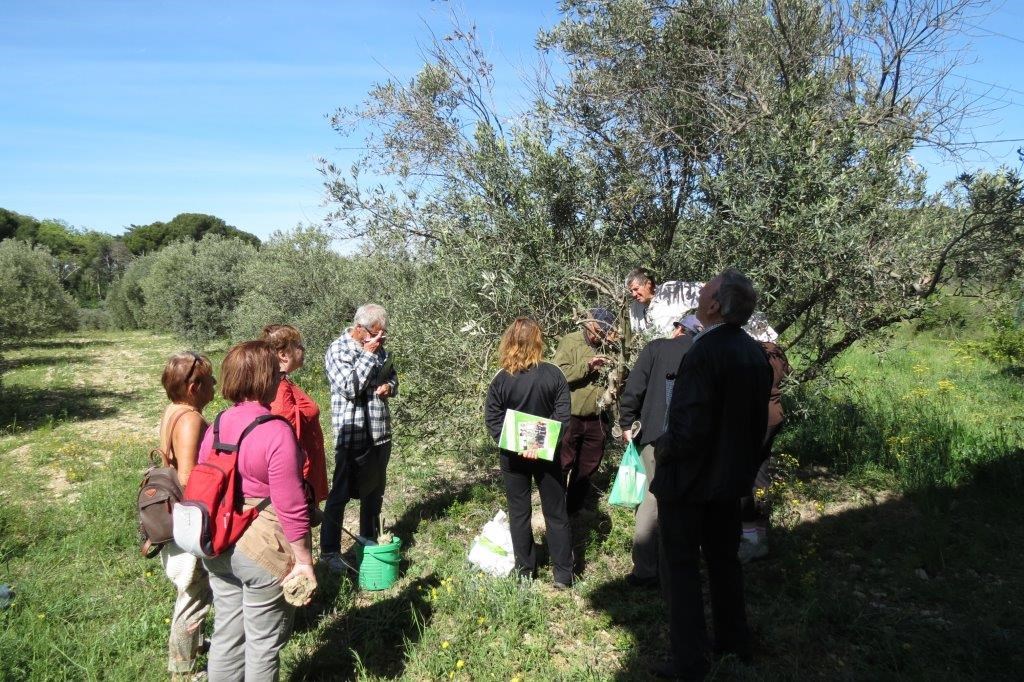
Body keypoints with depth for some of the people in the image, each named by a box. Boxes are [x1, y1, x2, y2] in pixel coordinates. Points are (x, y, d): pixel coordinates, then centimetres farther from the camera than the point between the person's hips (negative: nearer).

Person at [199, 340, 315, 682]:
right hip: (262, 550, -7)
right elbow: (290, 506, -20)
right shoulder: (276, 432, -22)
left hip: (218, 546, 7)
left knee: (227, 632, 22)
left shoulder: (217, 425, 0)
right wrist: (303, 560, -11)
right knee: (263, 641, 12)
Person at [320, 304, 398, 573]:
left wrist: (389, 387, -2)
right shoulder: (338, 350, -12)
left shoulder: (379, 349, 8)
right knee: (340, 494, 2)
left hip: (380, 434, 7)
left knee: (374, 492, 18)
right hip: (352, 436, -7)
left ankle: (370, 541, 34)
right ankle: (329, 551, 14)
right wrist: (368, 354, -20)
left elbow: (393, 377, 21)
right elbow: (350, 387, -23)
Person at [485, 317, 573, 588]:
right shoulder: (553, 374, -12)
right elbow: (563, 415, -15)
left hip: (513, 455, 0)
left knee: (519, 512, 14)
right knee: (556, 513, 11)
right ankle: (563, 574, 16)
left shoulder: (501, 380, -11)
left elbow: (492, 419, -12)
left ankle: (525, 572, 22)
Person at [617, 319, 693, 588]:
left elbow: (633, 389, -3)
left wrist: (626, 424, 5)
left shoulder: (657, 348, 3)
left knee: (649, 500, 4)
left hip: (658, 436, -2)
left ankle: (645, 571, 4)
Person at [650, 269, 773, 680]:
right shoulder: (756, 353, 1)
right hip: (731, 475, 8)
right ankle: (734, 641, 37)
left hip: (689, 476, -8)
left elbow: (691, 428, -28)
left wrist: (662, 449, -10)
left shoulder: (703, 353, -26)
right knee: (724, 559, 22)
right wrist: (745, 462, 18)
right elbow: (759, 421, 8)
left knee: (681, 567, 6)